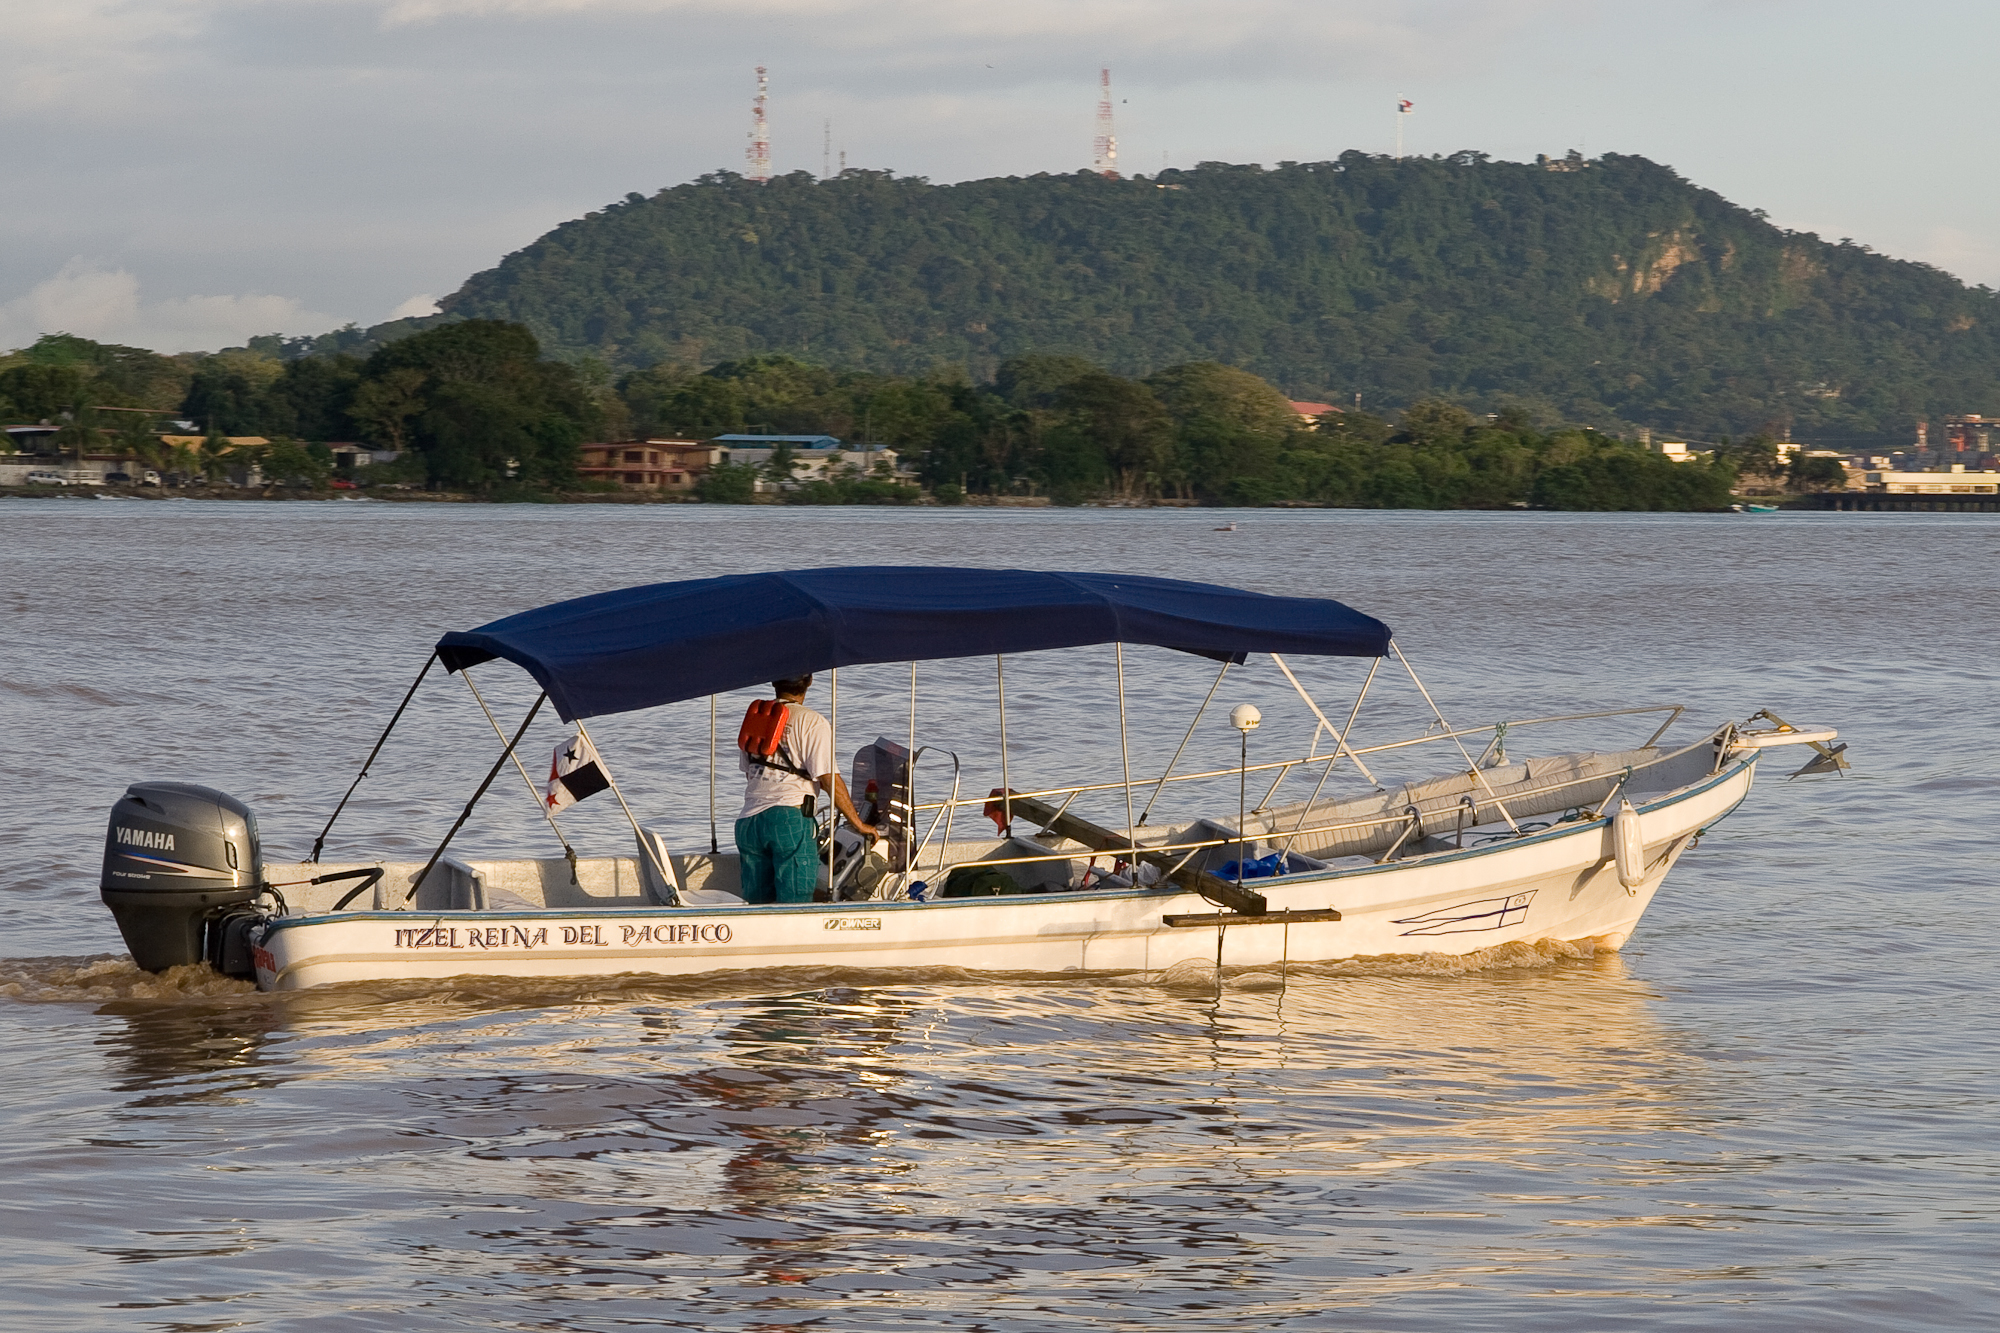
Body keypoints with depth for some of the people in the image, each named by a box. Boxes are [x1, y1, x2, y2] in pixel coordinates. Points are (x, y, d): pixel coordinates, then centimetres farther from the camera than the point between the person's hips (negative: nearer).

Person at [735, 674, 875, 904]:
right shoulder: (813, 722, -3)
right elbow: (829, 779, -7)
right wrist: (858, 824, 0)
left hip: (748, 821, 6)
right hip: (791, 818, -6)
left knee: (756, 905, 8)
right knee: (795, 908, -6)